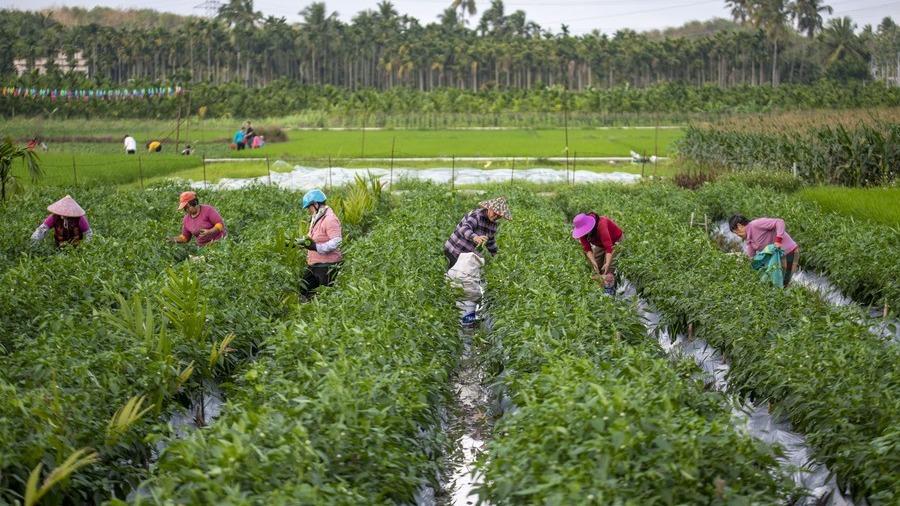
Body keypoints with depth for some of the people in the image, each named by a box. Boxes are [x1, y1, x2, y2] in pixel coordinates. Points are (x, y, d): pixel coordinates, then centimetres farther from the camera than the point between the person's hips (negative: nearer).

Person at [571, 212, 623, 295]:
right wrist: (593, 262, -37)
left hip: (614, 240, -6)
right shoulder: (582, 231, -24)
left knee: (608, 269, -17)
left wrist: (607, 263, -55)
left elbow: (608, 247, -46)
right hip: (599, 243, 6)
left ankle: (609, 291, -14)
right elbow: (587, 248, -22)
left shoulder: (601, 225, -42)